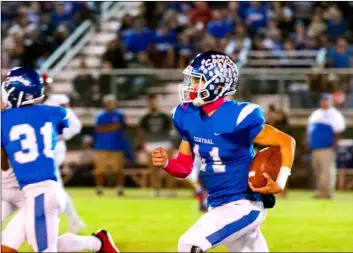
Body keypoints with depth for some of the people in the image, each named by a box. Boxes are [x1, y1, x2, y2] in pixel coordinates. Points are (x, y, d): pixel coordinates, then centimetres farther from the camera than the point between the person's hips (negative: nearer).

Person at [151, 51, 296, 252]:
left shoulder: (240, 117, -23)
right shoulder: (188, 116, -2)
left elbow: (286, 142, -12)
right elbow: (185, 166, 8)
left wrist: (280, 183, -22)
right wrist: (166, 163, -13)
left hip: (243, 206, -8)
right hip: (218, 204, 8)